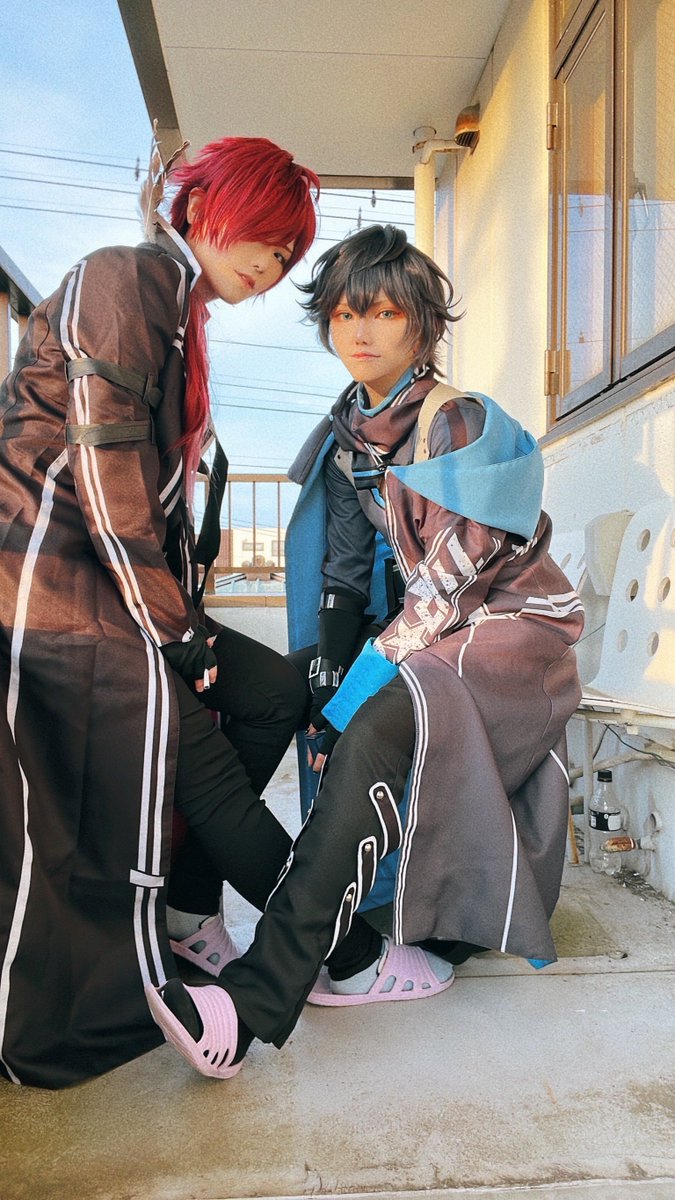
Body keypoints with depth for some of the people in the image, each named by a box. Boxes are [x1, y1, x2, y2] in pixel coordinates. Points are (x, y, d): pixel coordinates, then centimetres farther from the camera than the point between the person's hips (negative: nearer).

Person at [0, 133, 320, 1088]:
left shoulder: (180, 317, 21)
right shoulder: (128, 277, -7)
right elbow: (104, 472, -17)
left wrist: (188, 616, 9)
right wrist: (179, 634, -14)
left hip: (114, 589, 9)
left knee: (275, 692, 3)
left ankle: (186, 909, 12)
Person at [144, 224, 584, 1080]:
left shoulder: (456, 422, -15)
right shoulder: (350, 436, 6)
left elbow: (450, 575, -21)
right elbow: (345, 575, 1)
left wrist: (361, 684, -23)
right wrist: (326, 683, -13)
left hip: (510, 630, -7)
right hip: (428, 633, 8)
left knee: (378, 731, -32)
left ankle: (257, 1005, -35)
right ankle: (353, 953, 4)